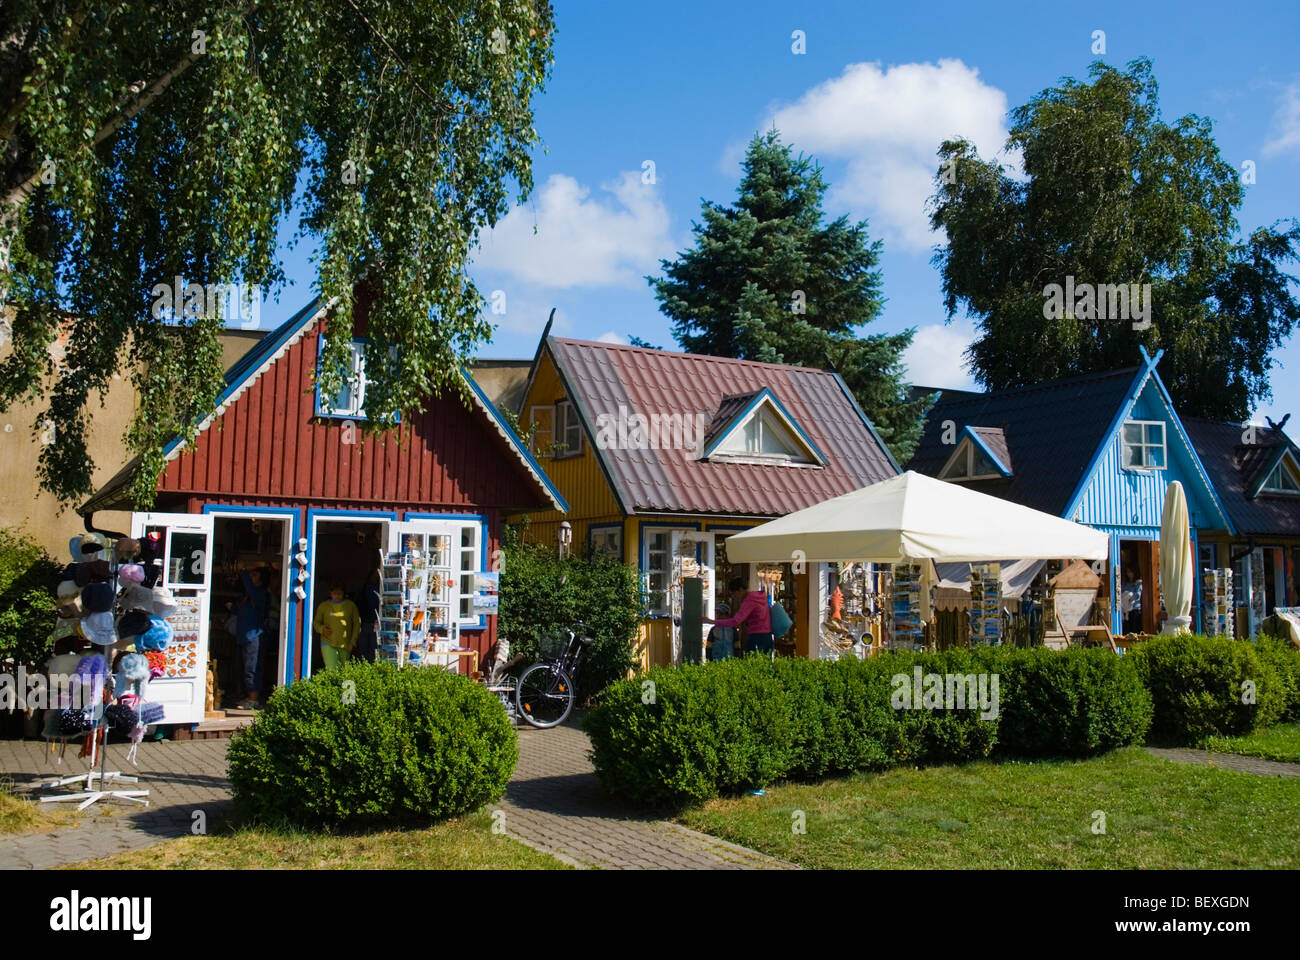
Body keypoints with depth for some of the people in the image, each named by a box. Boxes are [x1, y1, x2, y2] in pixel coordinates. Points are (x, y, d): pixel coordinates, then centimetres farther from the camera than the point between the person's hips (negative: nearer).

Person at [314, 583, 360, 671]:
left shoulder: (351, 605, 7)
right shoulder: (323, 606, 8)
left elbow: (357, 623, 9)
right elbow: (316, 622, 14)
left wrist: (353, 641, 1)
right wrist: (322, 629, -9)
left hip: (345, 645, 1)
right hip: (328, 644, -1)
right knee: (331, 670, -16)